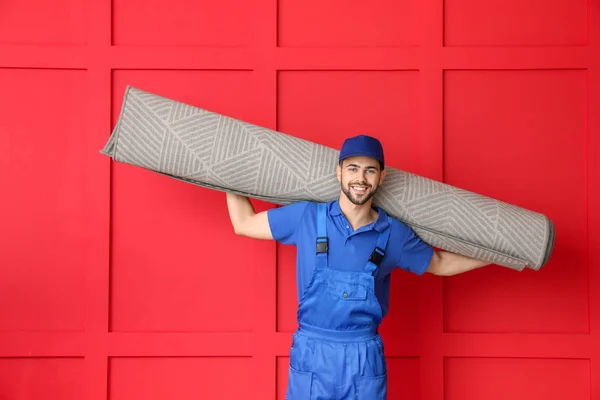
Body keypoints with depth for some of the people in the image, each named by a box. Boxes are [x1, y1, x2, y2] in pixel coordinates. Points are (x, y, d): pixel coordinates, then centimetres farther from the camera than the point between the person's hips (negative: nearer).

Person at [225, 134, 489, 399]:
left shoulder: (393, 234, -1)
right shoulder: (307, 216, -3)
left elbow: (441, 263, 16)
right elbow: (244, 224, 7)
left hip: (365, 359, 1)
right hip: (310, 355, 0)